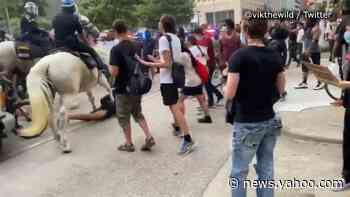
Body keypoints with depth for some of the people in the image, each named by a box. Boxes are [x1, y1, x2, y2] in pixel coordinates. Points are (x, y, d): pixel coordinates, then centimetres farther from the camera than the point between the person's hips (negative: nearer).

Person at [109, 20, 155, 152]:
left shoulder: (116, 49, -17)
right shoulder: (136, 46, 3)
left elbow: (114, 72, -22)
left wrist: (109, 69, -2)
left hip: (123, 88, -6)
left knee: (123, 117, 10)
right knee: (138, 113, 21)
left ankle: (129, 144, 20)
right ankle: (149, 137, 11)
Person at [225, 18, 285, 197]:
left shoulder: (239, 56, -15)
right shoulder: (275, 57, 1)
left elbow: (230, 94, -18)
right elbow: (280, 90, 11)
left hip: (247, 123, -5)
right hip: (270, 120, 6)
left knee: (239, 172, 8)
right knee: (266, 168, 17)